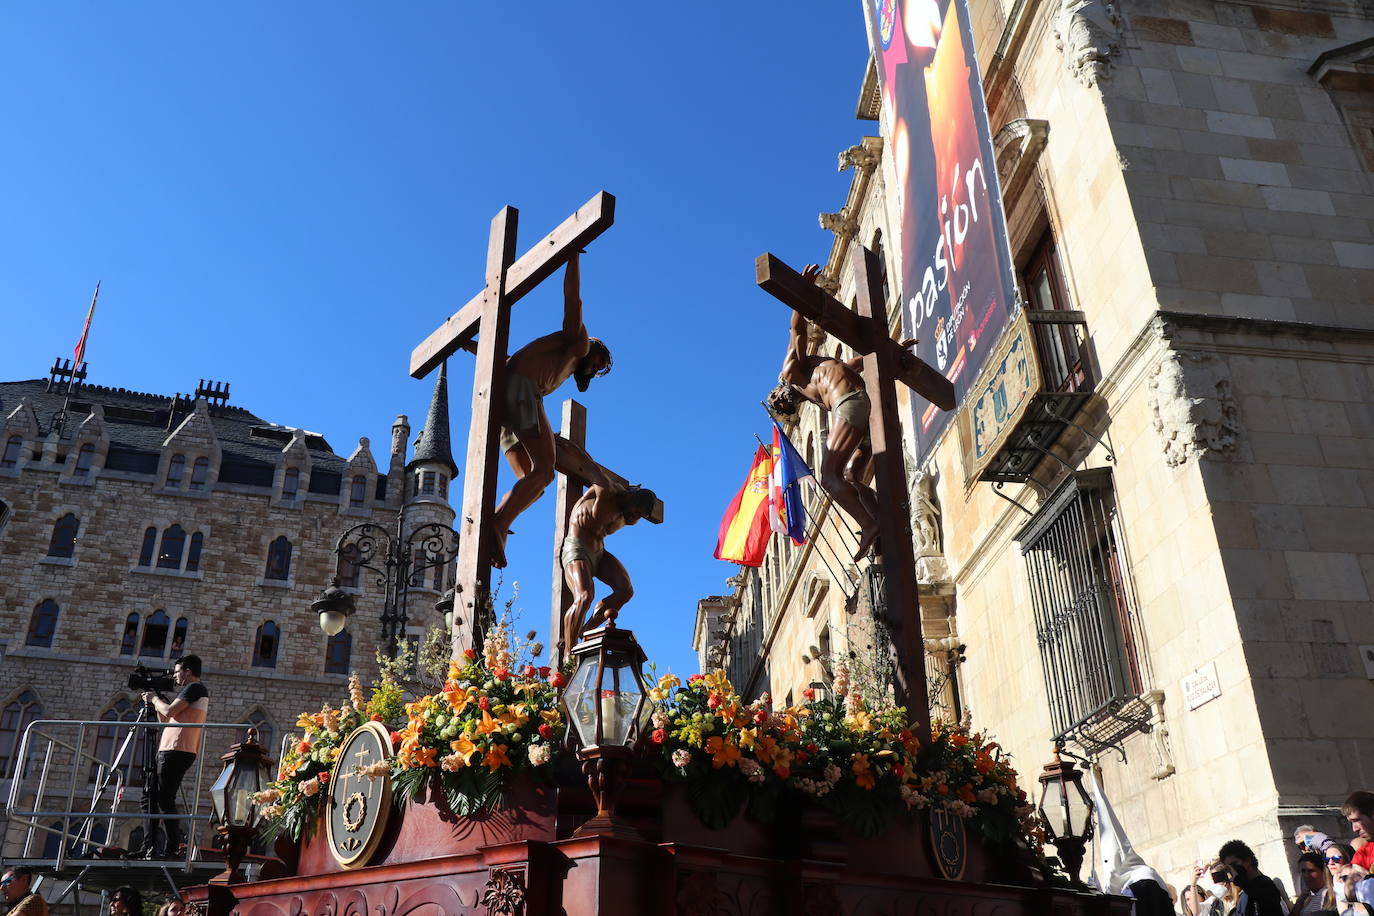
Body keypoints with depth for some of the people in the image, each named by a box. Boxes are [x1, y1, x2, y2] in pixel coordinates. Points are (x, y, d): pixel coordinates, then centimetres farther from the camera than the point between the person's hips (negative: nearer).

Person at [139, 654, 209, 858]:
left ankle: (172, 848, -12)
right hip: (169, 750, 10)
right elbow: (165, 720, 28)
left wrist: (155, 699, 2)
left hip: (177, 750, -10)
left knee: (165, 799, -12)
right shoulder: (193, 691, 25)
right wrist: (154, 701, 20)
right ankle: (150, 847, 12)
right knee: (150, 795, 11)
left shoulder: (194, 688, -6)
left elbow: (169, 712, -15)